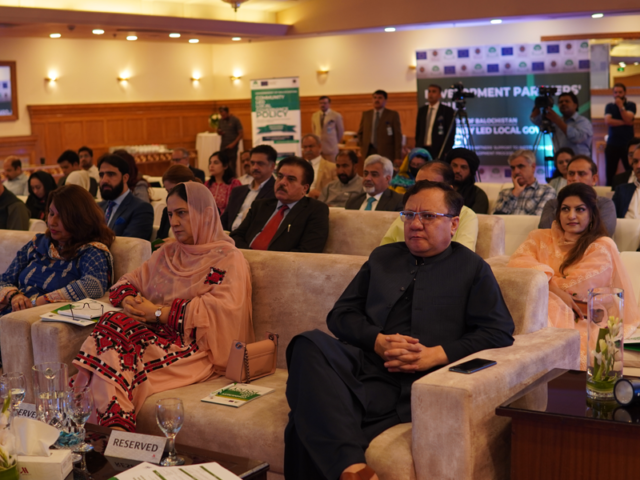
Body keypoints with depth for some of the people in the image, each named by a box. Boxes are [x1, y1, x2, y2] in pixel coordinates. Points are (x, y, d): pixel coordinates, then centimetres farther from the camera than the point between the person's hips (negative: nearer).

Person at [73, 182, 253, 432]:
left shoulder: (228, 259, 2)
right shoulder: (168, 252, 25)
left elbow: (222, 308, -13)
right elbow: (129, 280, 27)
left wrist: (158, 312, -12)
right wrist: (129, 300, 0)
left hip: (196, 349, -6)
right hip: (159, 334, 6)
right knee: (110, 324, -28)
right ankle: (116, 426, -38)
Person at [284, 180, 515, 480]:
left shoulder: (473, 269, 15)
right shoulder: (382, 258, 26)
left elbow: (500, 333, 4)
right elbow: (340, 314, 19)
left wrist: (436, 354, -9)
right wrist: (378, 341, -4)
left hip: (411, 383, -5)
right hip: (360, 362, 5)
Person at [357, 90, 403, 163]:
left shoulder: (393, 115, 2)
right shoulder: (366, 114, 13)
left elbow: (398, 136, -1)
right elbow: (360, 132, 24)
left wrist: (398, 157, -7)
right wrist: (362, 147, 10)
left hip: (386, 154, -3)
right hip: (369, 153, 3)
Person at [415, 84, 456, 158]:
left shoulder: (448, 111, -1)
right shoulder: (421, 110, 14)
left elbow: (451, 133, -3)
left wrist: (446, 152, -10)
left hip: (439, 151, -4)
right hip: (422, 149, 4)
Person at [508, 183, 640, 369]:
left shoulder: (603, 247, 8)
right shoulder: (540, 238, 21)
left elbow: (574, 286, -4)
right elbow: (517, 262, -2)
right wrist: (554, 288, -14)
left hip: (581, 324, -2)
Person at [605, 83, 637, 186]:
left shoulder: (631, 105, 6)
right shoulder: (609, 106, 10)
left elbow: (628, 119, -10)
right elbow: (608, 121, -7)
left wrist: (621, 106, -10)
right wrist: (624, 123, -7)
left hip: (628, 144, -1)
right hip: (612, 144, 1)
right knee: (610, 174, -1)